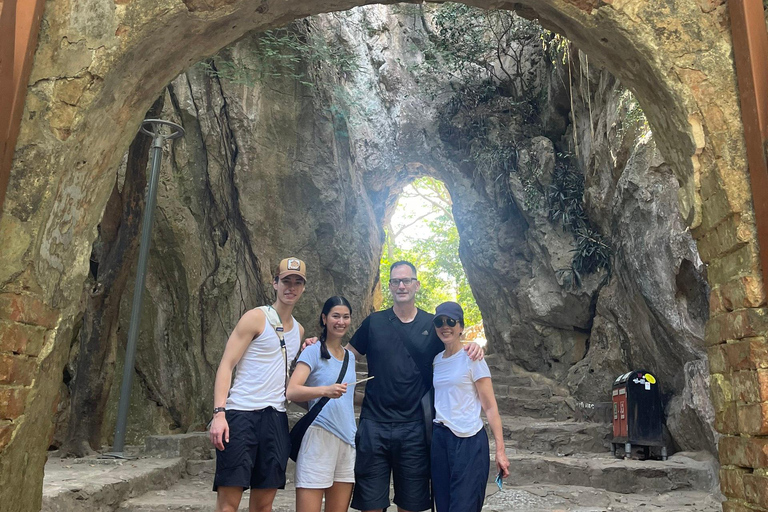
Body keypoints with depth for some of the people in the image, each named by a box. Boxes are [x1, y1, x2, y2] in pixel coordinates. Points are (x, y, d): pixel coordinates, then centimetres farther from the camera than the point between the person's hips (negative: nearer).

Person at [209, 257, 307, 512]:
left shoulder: (299, 330, 17)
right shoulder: (256, 318, -2)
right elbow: (226, 365, -7)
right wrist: (219, 412, -18)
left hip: (276, 418, 6)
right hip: (242, 414, -5)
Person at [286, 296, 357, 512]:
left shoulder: (350, 357, 15)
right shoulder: (313, 352, -4)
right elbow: (292, 392, -17)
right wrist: (325, 391, -32)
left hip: (348, 440, 6)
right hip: (320, 436, -6)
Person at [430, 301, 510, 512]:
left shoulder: (472, 358, -6)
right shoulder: (436, 360, 10)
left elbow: (490, 407, -8)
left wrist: (500, 450, -12)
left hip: (469, 440, -5)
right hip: (439, 439, 6)